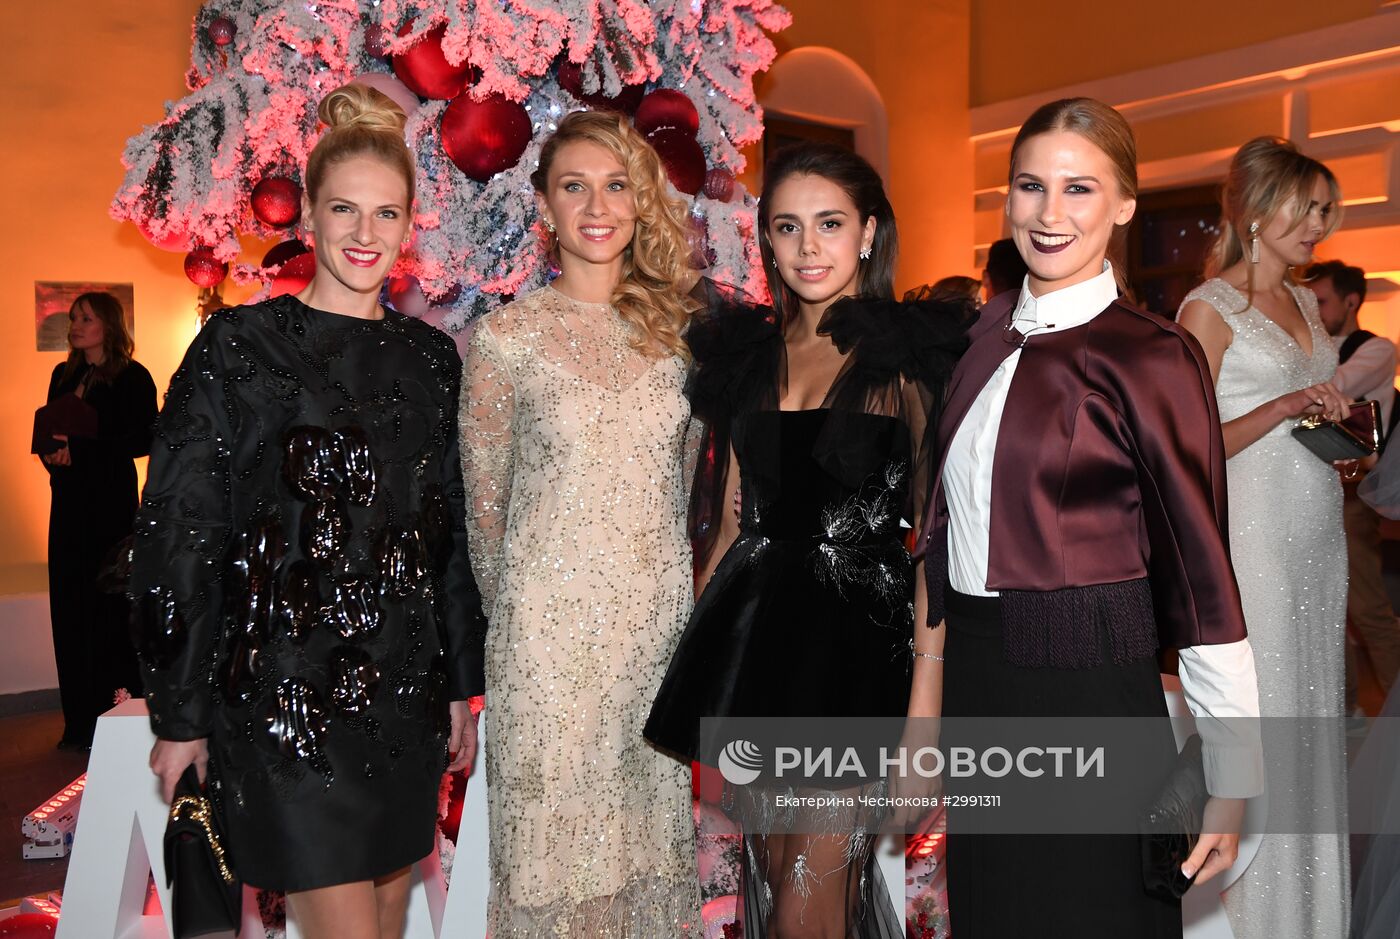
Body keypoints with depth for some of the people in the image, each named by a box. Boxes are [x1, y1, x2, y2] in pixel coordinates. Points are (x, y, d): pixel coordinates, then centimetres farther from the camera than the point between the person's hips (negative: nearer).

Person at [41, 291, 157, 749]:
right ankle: (80, 720, 12)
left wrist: (80, 450, -17)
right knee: (69, 604, 4)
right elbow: (50, 431, 19)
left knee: (109, 603, -3)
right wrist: (51, 454, -3)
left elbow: (144, 439, -12)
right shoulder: (63, 375, 16)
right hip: (69, 500, 6)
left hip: (111, 501, -6)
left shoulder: (132, 377, -4)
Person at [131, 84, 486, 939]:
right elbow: (177, 534, -4)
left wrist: (463, 682, 12)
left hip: (404, 684, 5)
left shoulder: (431, 357, 9)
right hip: (282, 685, -4)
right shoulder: (240, 345, -3)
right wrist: (180, 712, -5)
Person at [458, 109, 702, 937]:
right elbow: (485, 501, 3)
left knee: (652, 818, 14)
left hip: (661, 613, 3)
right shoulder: (505, 338, -5)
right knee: (554, 823, 8)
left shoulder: (673, 328, 5)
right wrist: (514, 608, 9)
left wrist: (667, 581, 13)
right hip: (551, 621, -3)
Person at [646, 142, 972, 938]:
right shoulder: (747, 354, 10)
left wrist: (923, 705, -16)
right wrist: (703, 655, 11)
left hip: (857, 638, -5)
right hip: (753, 632, 5)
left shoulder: (910, 356, -6)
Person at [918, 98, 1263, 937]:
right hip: (975, 676, 6)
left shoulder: (1150, 354, -13)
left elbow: (1202, 575, -12)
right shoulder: (996, 328, 6)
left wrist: (1234, 783, -12)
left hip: (1087, 685, -6)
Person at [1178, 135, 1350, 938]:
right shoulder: (1210, 308, -7)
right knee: (1258, 718, -1)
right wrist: (1285, 408, -21)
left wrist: (1340, 417, 6)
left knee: (1313, 710, 12)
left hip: (1320, 533, 7)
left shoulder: (1305, 302, 15)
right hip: (1256, 534, -7)